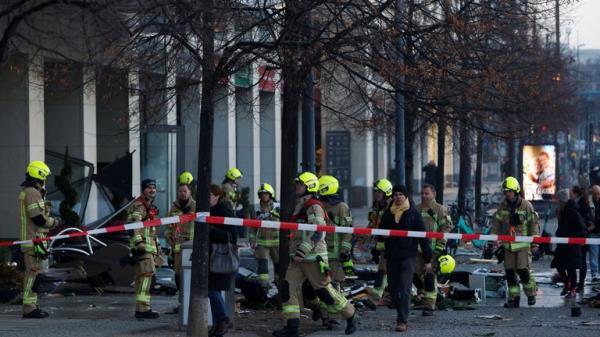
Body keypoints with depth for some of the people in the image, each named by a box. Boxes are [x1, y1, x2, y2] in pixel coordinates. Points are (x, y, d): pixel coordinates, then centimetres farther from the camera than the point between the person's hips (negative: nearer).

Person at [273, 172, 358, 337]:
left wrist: (303, 251, -28)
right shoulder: (301, 206, 17)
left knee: (324, 290, -3)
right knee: (288, 288, -2)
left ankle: (351, 316, 14)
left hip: (313, 257, -9)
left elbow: (316, 233, -23)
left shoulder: (314, 207, -13)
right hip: (298, 256, 9)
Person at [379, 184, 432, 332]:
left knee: (404, 290, -11)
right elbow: (380, 235, 20)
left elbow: (423, 236, 1)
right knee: (393, 290, 6)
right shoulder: (387, 213, 10)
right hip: (391, 256, 4)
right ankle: (403, 313, 24)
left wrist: (427, 260, -2)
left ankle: (402, 321, -11)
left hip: (408, 255, -4)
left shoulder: (413, 213, 1)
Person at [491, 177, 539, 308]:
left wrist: (534, 242, -4)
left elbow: (533, 223, -1)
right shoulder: (503, 206, 7)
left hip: (523, 244, -5)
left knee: (523, 270, -10)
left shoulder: (526, 205, -4)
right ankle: (514, 298, 11)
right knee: (509, 272, 3)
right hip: (508, 245, 5)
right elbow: (496, 223, 13)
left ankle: (531, 294, 10)